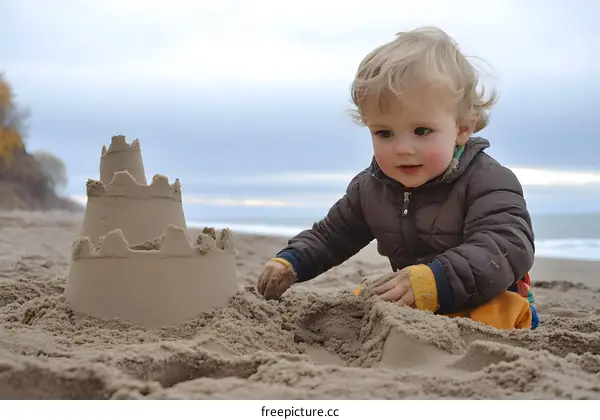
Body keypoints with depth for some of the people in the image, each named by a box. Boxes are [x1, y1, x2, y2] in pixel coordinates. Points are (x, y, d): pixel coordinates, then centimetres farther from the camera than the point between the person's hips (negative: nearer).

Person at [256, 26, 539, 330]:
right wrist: (289, 263, -3)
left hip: (486, 300, -6)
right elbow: (330, 236, 15)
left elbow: (508, 248, -33)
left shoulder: (488, 183, -18)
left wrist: (433, 280, -47)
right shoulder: (370, 188, 1)